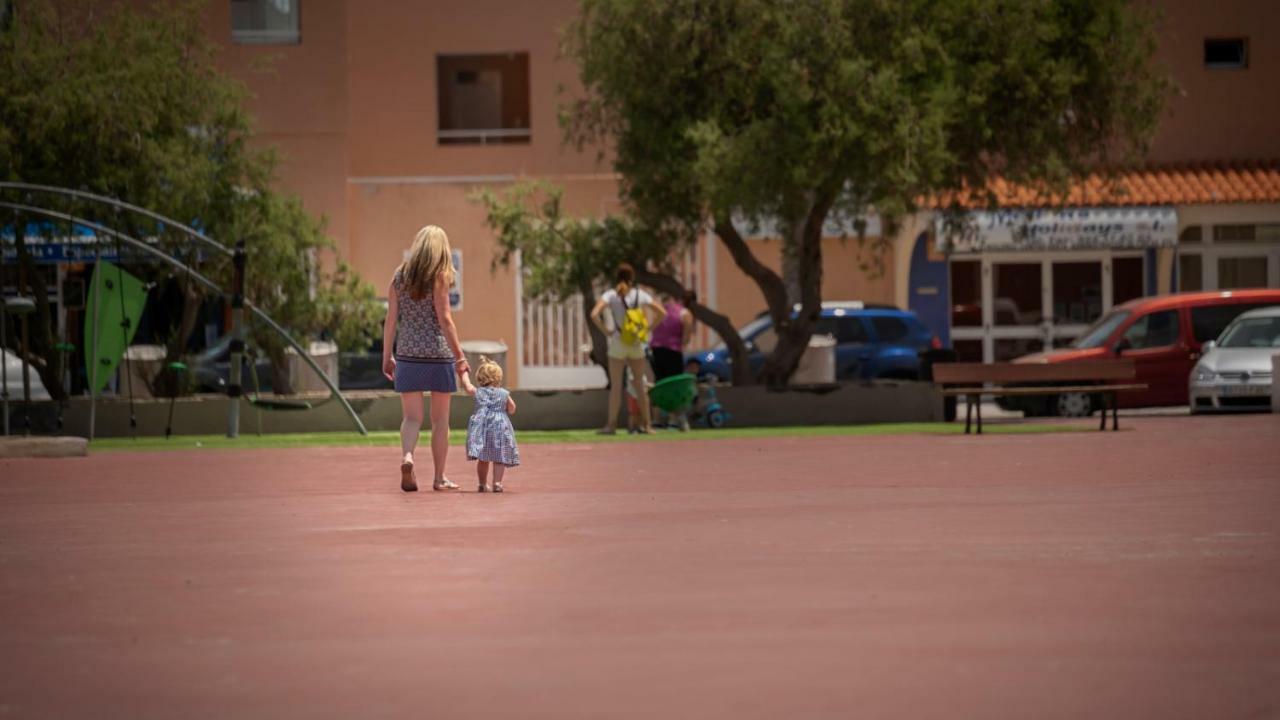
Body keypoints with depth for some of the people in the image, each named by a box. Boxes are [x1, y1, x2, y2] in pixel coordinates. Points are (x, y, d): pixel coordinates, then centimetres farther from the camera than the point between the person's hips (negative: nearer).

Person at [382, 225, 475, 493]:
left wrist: (387, 356, 12)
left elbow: (391, 320, 5)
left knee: (412, 417, 4)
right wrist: (460, 358, -6)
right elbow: (444, 319, -9)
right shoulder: (439, 276, -5)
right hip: (438, 353, -2)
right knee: (440, 419, 9)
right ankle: (439, 477, 13)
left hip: (408, 353, 2)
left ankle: (407, 456, -25)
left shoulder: (399, 276, 6)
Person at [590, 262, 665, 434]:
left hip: (618, 343, -2)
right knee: (639, 384, 11)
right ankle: (646, 424, 12)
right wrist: (647, 328, 6)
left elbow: (594, 314, -19)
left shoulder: (611, 295, -6)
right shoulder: (640, 295, 1)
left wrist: (606, 330, -8)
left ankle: (612, 424, -1)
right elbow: (662, 313, 3)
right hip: (637, 344, 2)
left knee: (615, 386, 2)